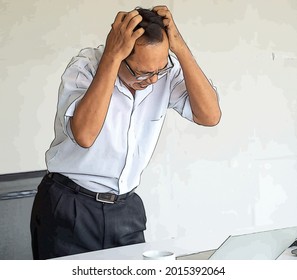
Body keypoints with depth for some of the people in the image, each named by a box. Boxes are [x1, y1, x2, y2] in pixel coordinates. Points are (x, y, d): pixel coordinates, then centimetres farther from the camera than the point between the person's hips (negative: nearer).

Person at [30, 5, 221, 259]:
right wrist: (112, 56, -34)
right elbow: (84, 135, -35)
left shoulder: (167, 70, -9)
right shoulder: (85, 66, -19)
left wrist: (180, 48, -25)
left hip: (126, 208, 3)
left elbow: (210, 116, -20)